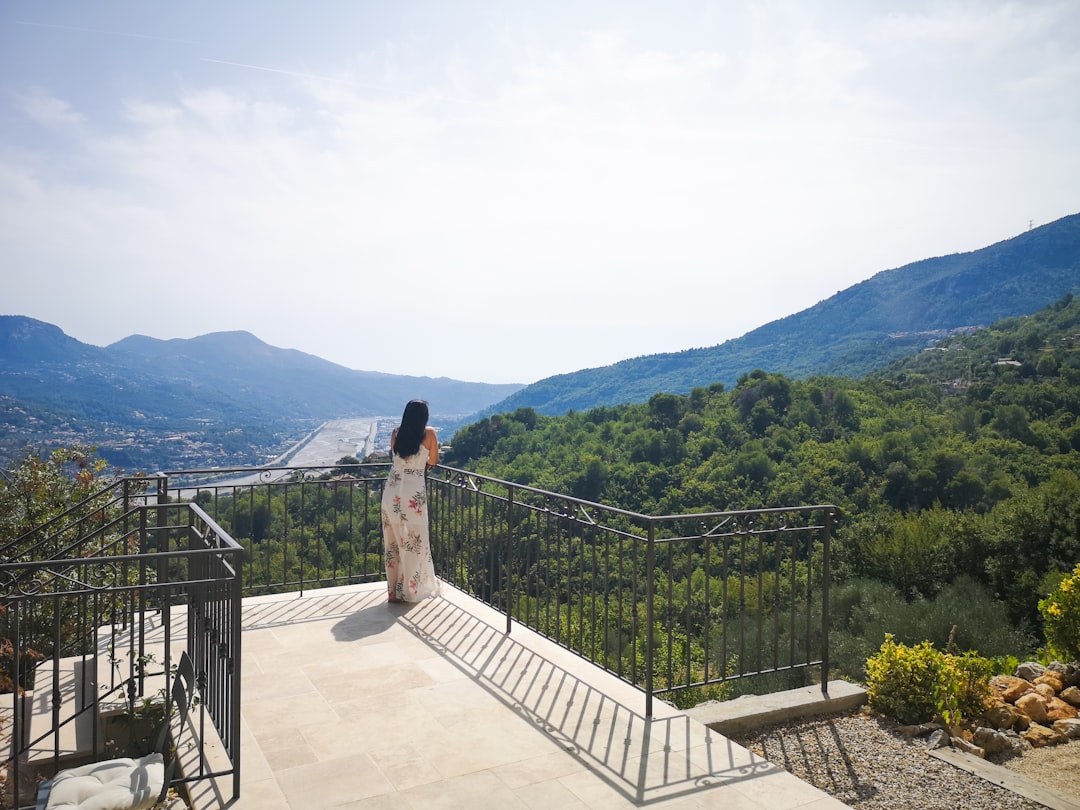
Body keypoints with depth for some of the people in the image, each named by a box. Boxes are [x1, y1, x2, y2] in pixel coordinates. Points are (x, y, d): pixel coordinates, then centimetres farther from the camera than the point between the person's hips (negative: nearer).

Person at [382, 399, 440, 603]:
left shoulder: (396, 433, 4)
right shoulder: (429, 433, -5)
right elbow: (433, 462, 7)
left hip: (391, 492, 4)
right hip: (414, 494, -3)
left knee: (393, 542, 12)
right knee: (414, 542, 9)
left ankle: (394, 590, 20)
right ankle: (409, 591, 15)